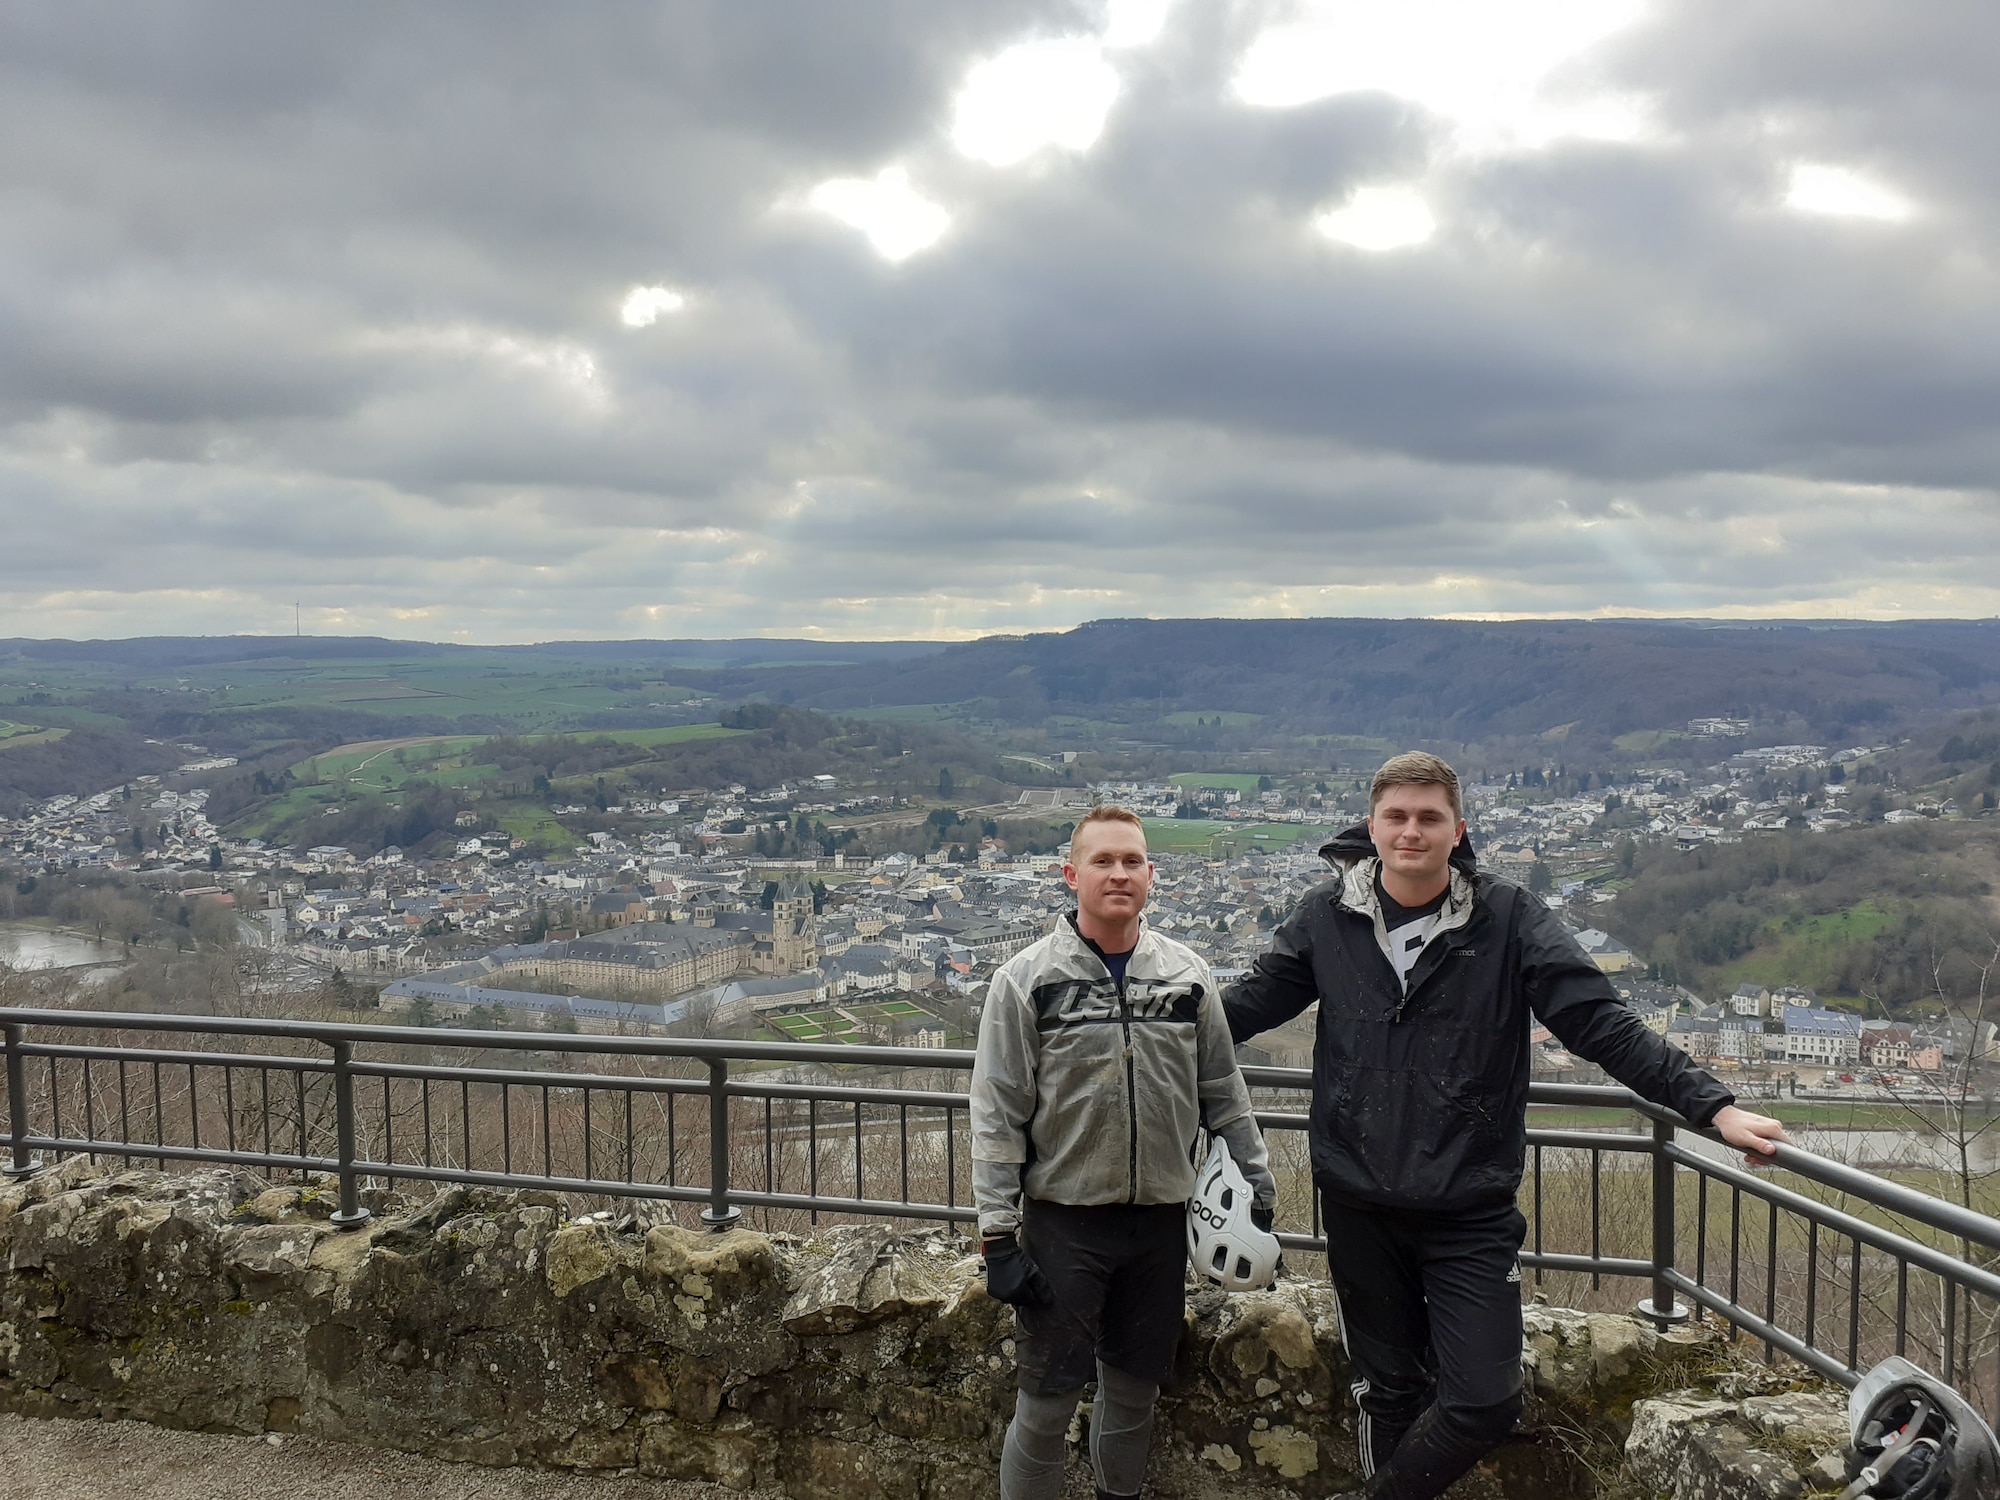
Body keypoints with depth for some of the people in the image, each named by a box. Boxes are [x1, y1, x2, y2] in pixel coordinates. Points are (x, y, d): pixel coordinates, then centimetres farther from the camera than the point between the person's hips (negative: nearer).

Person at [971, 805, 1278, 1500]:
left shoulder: (1187, 974, 3)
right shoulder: (1026, 978, -7)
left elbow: (1223, 1092, 12)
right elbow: (996, 1116, -7)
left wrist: (1257, 1183, 10)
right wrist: (997, 1236, -10)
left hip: (1161, 1220, 3)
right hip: (1063, 1220, -3)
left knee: (1134, 1391, 17)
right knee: (1045, 1403, 3)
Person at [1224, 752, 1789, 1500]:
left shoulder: (1508, 919, -7)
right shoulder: (1328, 916, -2)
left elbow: (1603, 1024, -9)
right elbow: (1250, 1002, 9)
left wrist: (1712, 1105, -17)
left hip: (1472, 1210, -1)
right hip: (1360, 1206, 1)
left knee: (1484, 1399, -3)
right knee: (1389, 1388, 14)